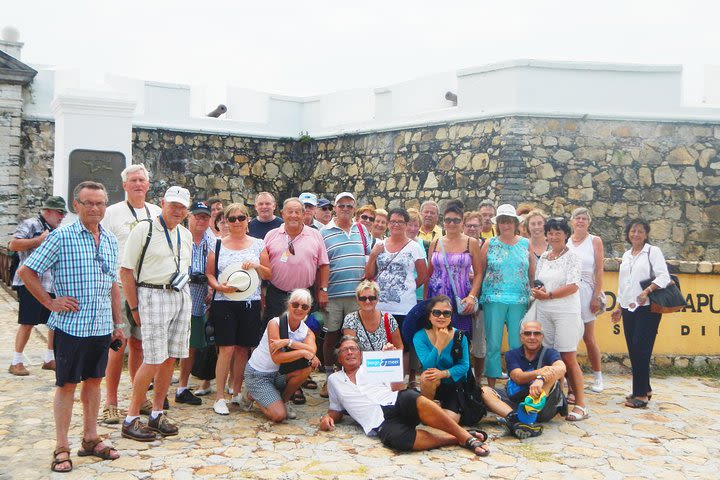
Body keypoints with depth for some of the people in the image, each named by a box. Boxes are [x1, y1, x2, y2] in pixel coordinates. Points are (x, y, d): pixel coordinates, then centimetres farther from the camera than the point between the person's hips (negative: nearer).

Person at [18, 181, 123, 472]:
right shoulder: (61, 237, -8)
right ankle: (62, 448, 14)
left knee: (94, 380, 13)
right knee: (67, 384, 3)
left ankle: (90, 439, 26)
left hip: (102, 326, 5)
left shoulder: (110, 240, 9)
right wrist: (50, 302, -9)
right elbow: (26, 272, -6)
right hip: (71, 325, -5)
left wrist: (118, 323, 13)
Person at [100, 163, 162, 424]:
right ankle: (110, 403, 6)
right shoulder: (112, 212, 0)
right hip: (120, 287, -4)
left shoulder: (157, 213, 12)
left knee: (140, 344, 11)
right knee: (118, 344, -4)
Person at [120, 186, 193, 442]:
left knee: (170, 359, 7)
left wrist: (182, 293, 11)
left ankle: (157, 413, 20)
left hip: (181, 296, 6)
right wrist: (134, 308, -7)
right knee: (154, 360, -9)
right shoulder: (144, 230, -5)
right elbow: (126, 271, -6)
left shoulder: (186, 234, 14)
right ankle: (131, 419, 4)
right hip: (153, 295, -6)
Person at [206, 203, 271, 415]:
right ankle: (219, 397, 2)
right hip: (224, 302, -2)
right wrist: (218, 286, -12)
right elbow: (209, 273, 7)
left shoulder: (258, 245, 9)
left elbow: (269, 274, 9)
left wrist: (257, 266, -10)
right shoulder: (218, 245, 7)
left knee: (243, 349, 7)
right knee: (226, 348, -7)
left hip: (250, 303, 2)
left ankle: (237, 392, 21)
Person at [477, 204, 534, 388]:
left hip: (520, 301, 1)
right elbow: (479, 272, 4)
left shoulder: (526, 244, 8)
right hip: (494, 300, -1)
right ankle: (491, 385, 11)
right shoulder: (490, 244, 5)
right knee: (493, 344, 2)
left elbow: (532, 274, 11)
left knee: (517, 344, 4)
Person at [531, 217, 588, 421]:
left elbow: (573, 286, -11)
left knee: (568, 358, -7)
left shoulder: (571, 257, -3)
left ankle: (580, 404, -2)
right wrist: (536, 291, -2)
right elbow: (537, 282, 20)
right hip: (544, 312, 5)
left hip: (566, 312, -5)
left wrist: (548, 295, -12)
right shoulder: (543, 258, 14)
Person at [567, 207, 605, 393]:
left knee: (589, 337, 2)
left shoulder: (595, 241, 4)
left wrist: (597, 296, -7)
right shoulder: (565, 242, 9)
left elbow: (599, 270, 0)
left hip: (585, 291, -2)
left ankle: (598, 377, 16)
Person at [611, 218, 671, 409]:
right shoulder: (626, 255, 17)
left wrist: (648, 290, -25)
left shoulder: (653, 251, -1)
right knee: (633, 350, 6)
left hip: (647, 308, -6)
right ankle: (644, 389, 18)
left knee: (641, 350, -10)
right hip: (629, 309, 6)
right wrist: (619, 307, 20)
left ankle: (641, 394, -5)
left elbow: (663, 276, -11)